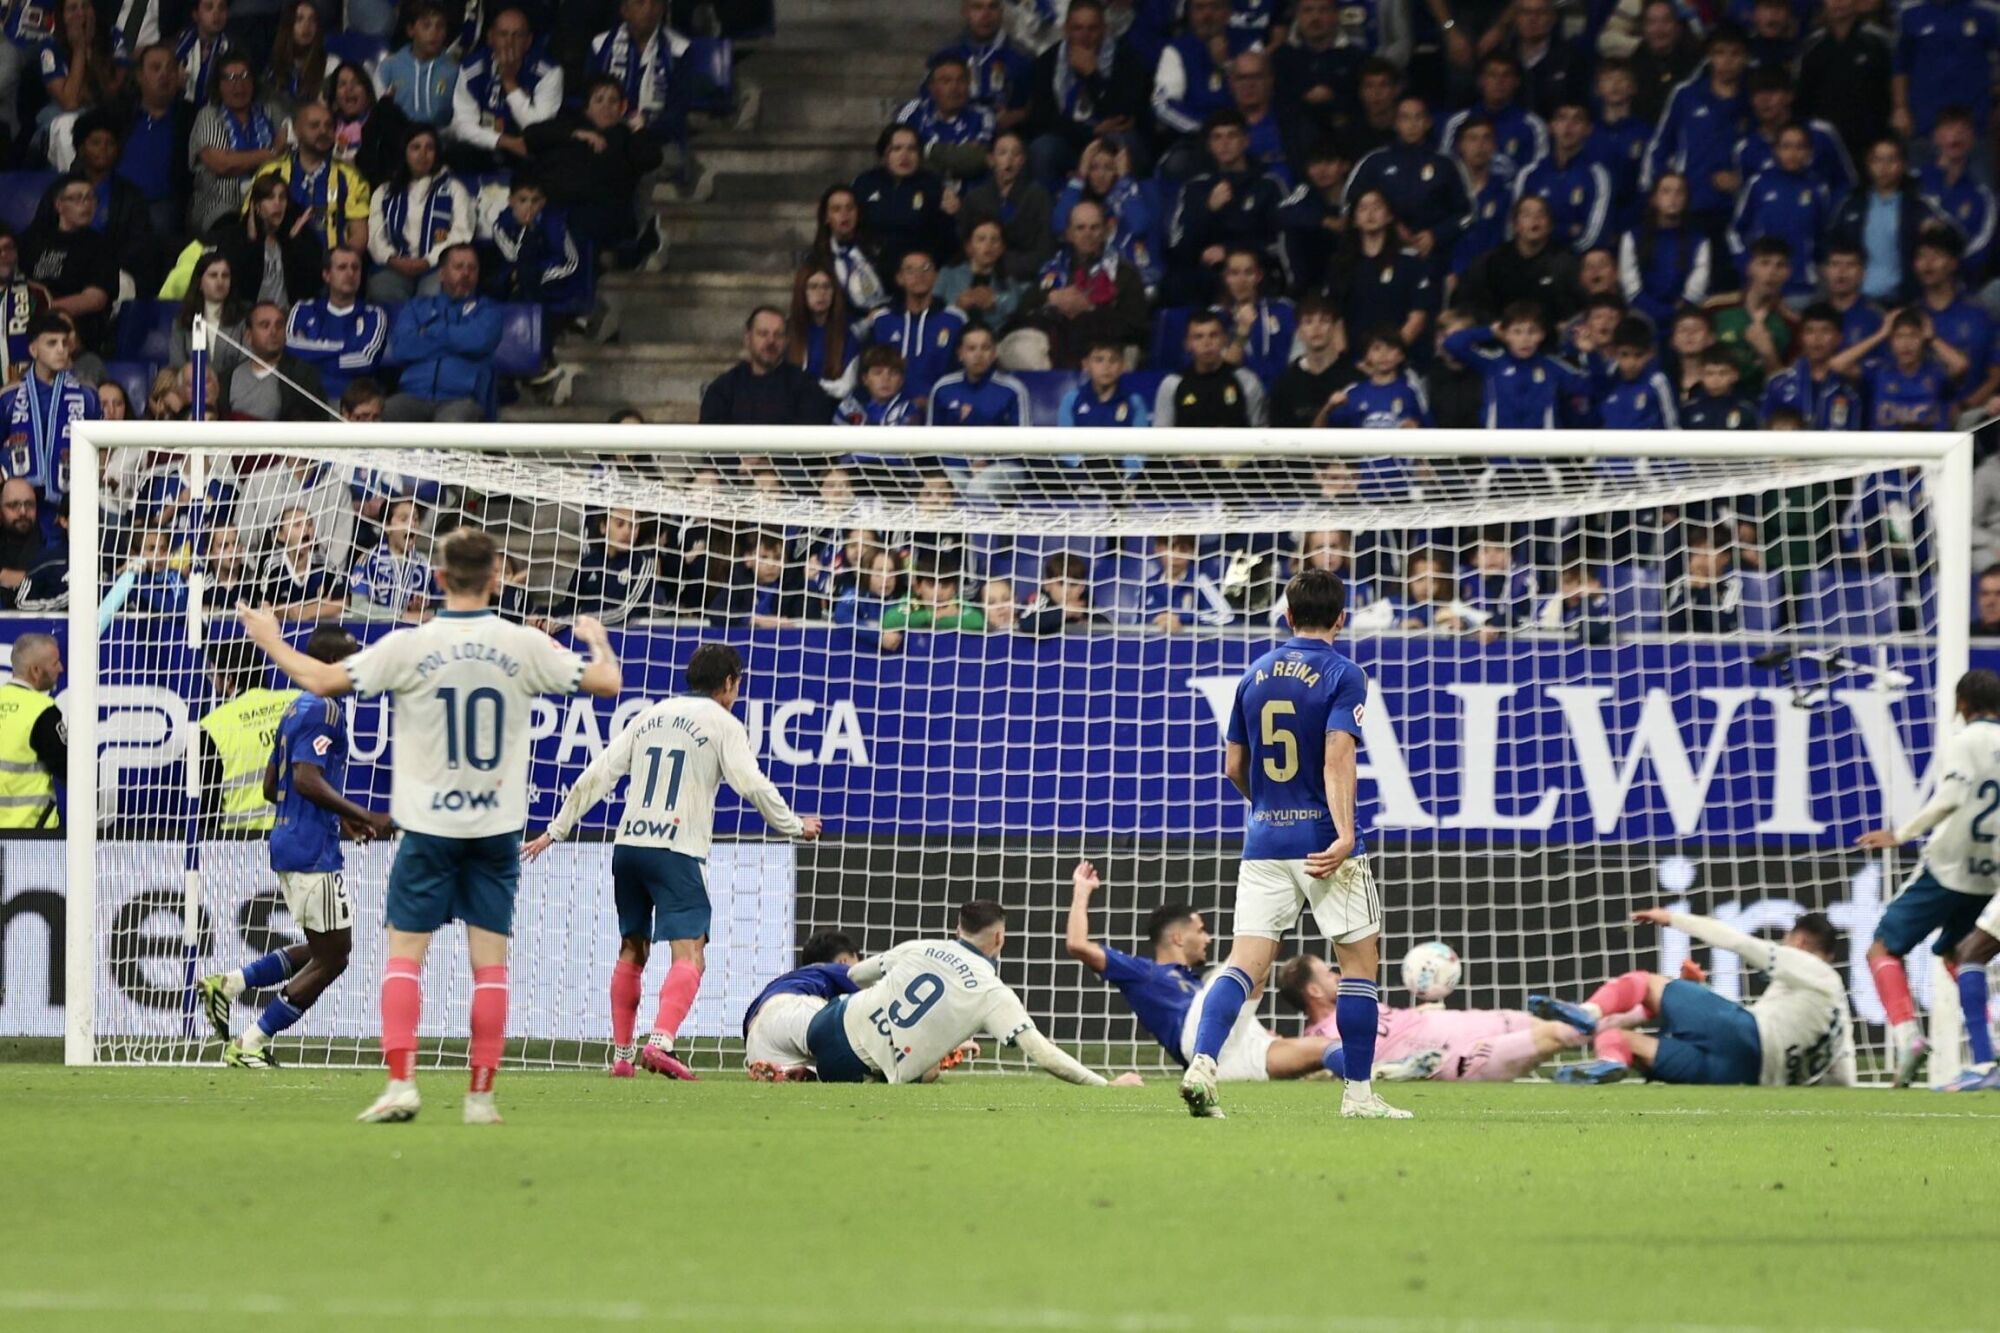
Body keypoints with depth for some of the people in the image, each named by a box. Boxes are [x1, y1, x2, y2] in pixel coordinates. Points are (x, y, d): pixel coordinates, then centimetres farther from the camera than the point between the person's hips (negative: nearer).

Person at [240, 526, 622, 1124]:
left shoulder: (410, 646, -9)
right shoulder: (523, 646, -4)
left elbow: (322, 681, -6)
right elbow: (606, 683, 6)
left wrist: (271, 641, 12)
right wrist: (598, 642, 29)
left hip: (428, 825, -1)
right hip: (497, 825, 1)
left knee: (404, 953, 5)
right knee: (490, 959, 5)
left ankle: (401, 1082, -8)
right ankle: (482, 1093, 2)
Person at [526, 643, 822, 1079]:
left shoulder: (651, 716, 17)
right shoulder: (723, 724, 1)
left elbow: (597, 776, 12)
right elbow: (752, 785, -7)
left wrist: (556, 830, 15)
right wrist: (794, 827, 6)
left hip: (628, 846, 6)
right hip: (677, 851, -6)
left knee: (632, 950, 18)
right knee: (689, 956, -11)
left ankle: (621, 1055, 20)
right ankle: (661, 1041, -31)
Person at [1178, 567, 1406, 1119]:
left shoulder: (1255, 674, 11)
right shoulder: (1342, 675, -6)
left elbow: (1234, 767, 16)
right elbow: (1338, 758, -19)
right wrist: (1344, 833, -26)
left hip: (1263, 841, 4)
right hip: (1323, 840, -4)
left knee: (1247, 963, -1)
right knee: (1360, 960, 8)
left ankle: (1201, 1061, -23)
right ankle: (1358, 1093, 8)